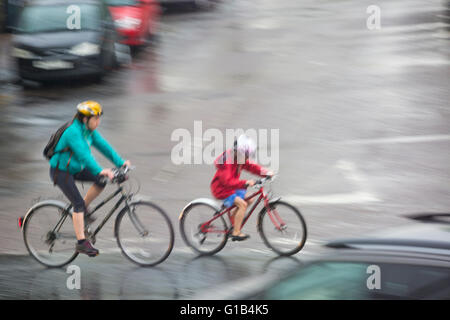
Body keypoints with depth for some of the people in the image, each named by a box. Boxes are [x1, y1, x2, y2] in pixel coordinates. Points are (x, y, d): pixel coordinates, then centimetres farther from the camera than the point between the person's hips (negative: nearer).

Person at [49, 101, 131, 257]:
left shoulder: (90, 131, 1)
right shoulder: (73, 132, -27)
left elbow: (103, 146, 1)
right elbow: (83, 154, -37)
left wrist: (121, 162, -8)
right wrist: (100, 171, -47)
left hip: (76, 168, 8)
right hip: (61, 172, -8)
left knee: (101, 181, -10)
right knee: (78, 203, -15)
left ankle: (83, 209, 8)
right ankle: (81, 243, -13)